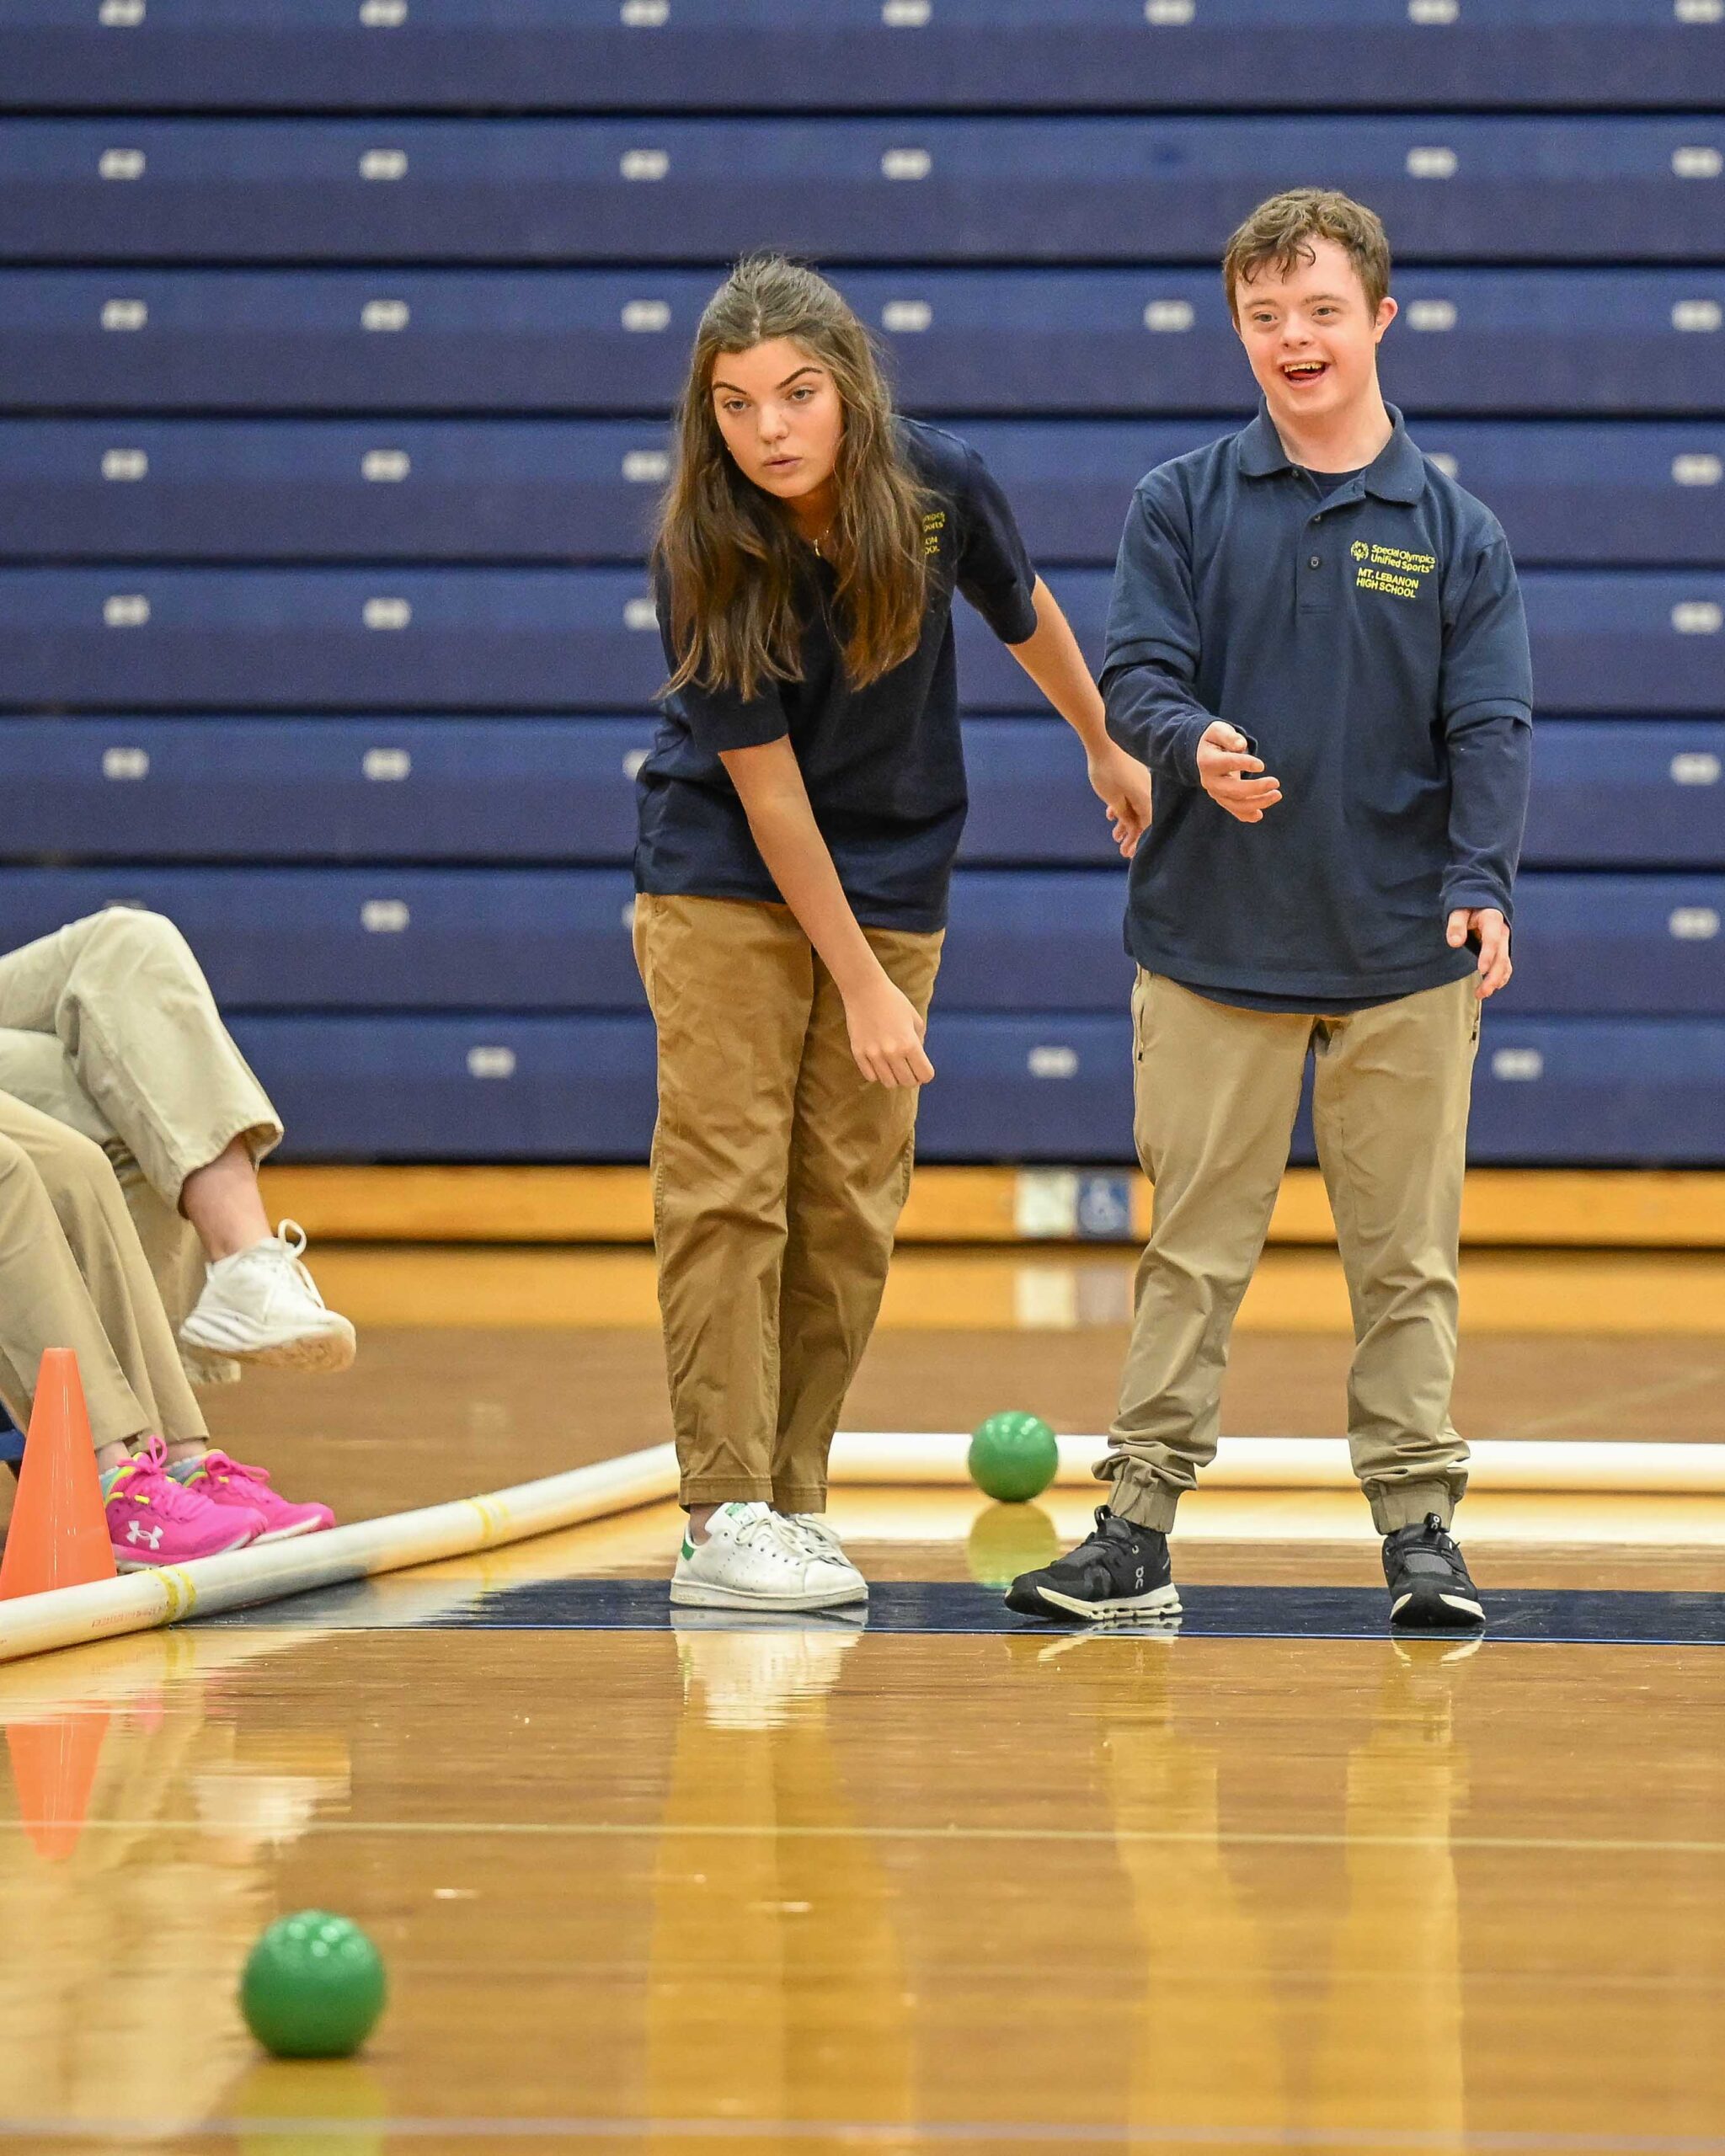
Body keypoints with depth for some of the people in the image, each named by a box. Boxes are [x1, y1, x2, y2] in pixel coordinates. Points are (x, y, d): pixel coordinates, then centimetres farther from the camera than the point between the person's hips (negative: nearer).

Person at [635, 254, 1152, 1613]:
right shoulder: (704, 557, -21)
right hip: (723, 880, -3)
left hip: (892, 877, 3)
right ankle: (724, 1519, -9)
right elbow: (766, 788, -18)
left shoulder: (939, 484, -14)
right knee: (727, 1184, -9)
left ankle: (796, 1500, 9)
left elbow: (1026, 611, 9)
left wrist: (1106, 748, 24)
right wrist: (862, 985, -17)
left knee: (850, 1206, 2)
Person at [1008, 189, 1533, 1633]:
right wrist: (1196, 744, -27)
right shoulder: (1183, 508, 4)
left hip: (1403, 965, 0)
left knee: (1407, 1258, 5)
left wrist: (1481, 884, -19)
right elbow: (1135, 676, -3)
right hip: (1212, 946, 0)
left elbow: (1492, 727, -3)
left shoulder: (1455, 533, 4)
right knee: (1193, 1254, 3)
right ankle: (1138, 1530, 7)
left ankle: (1421, 1524, 12)